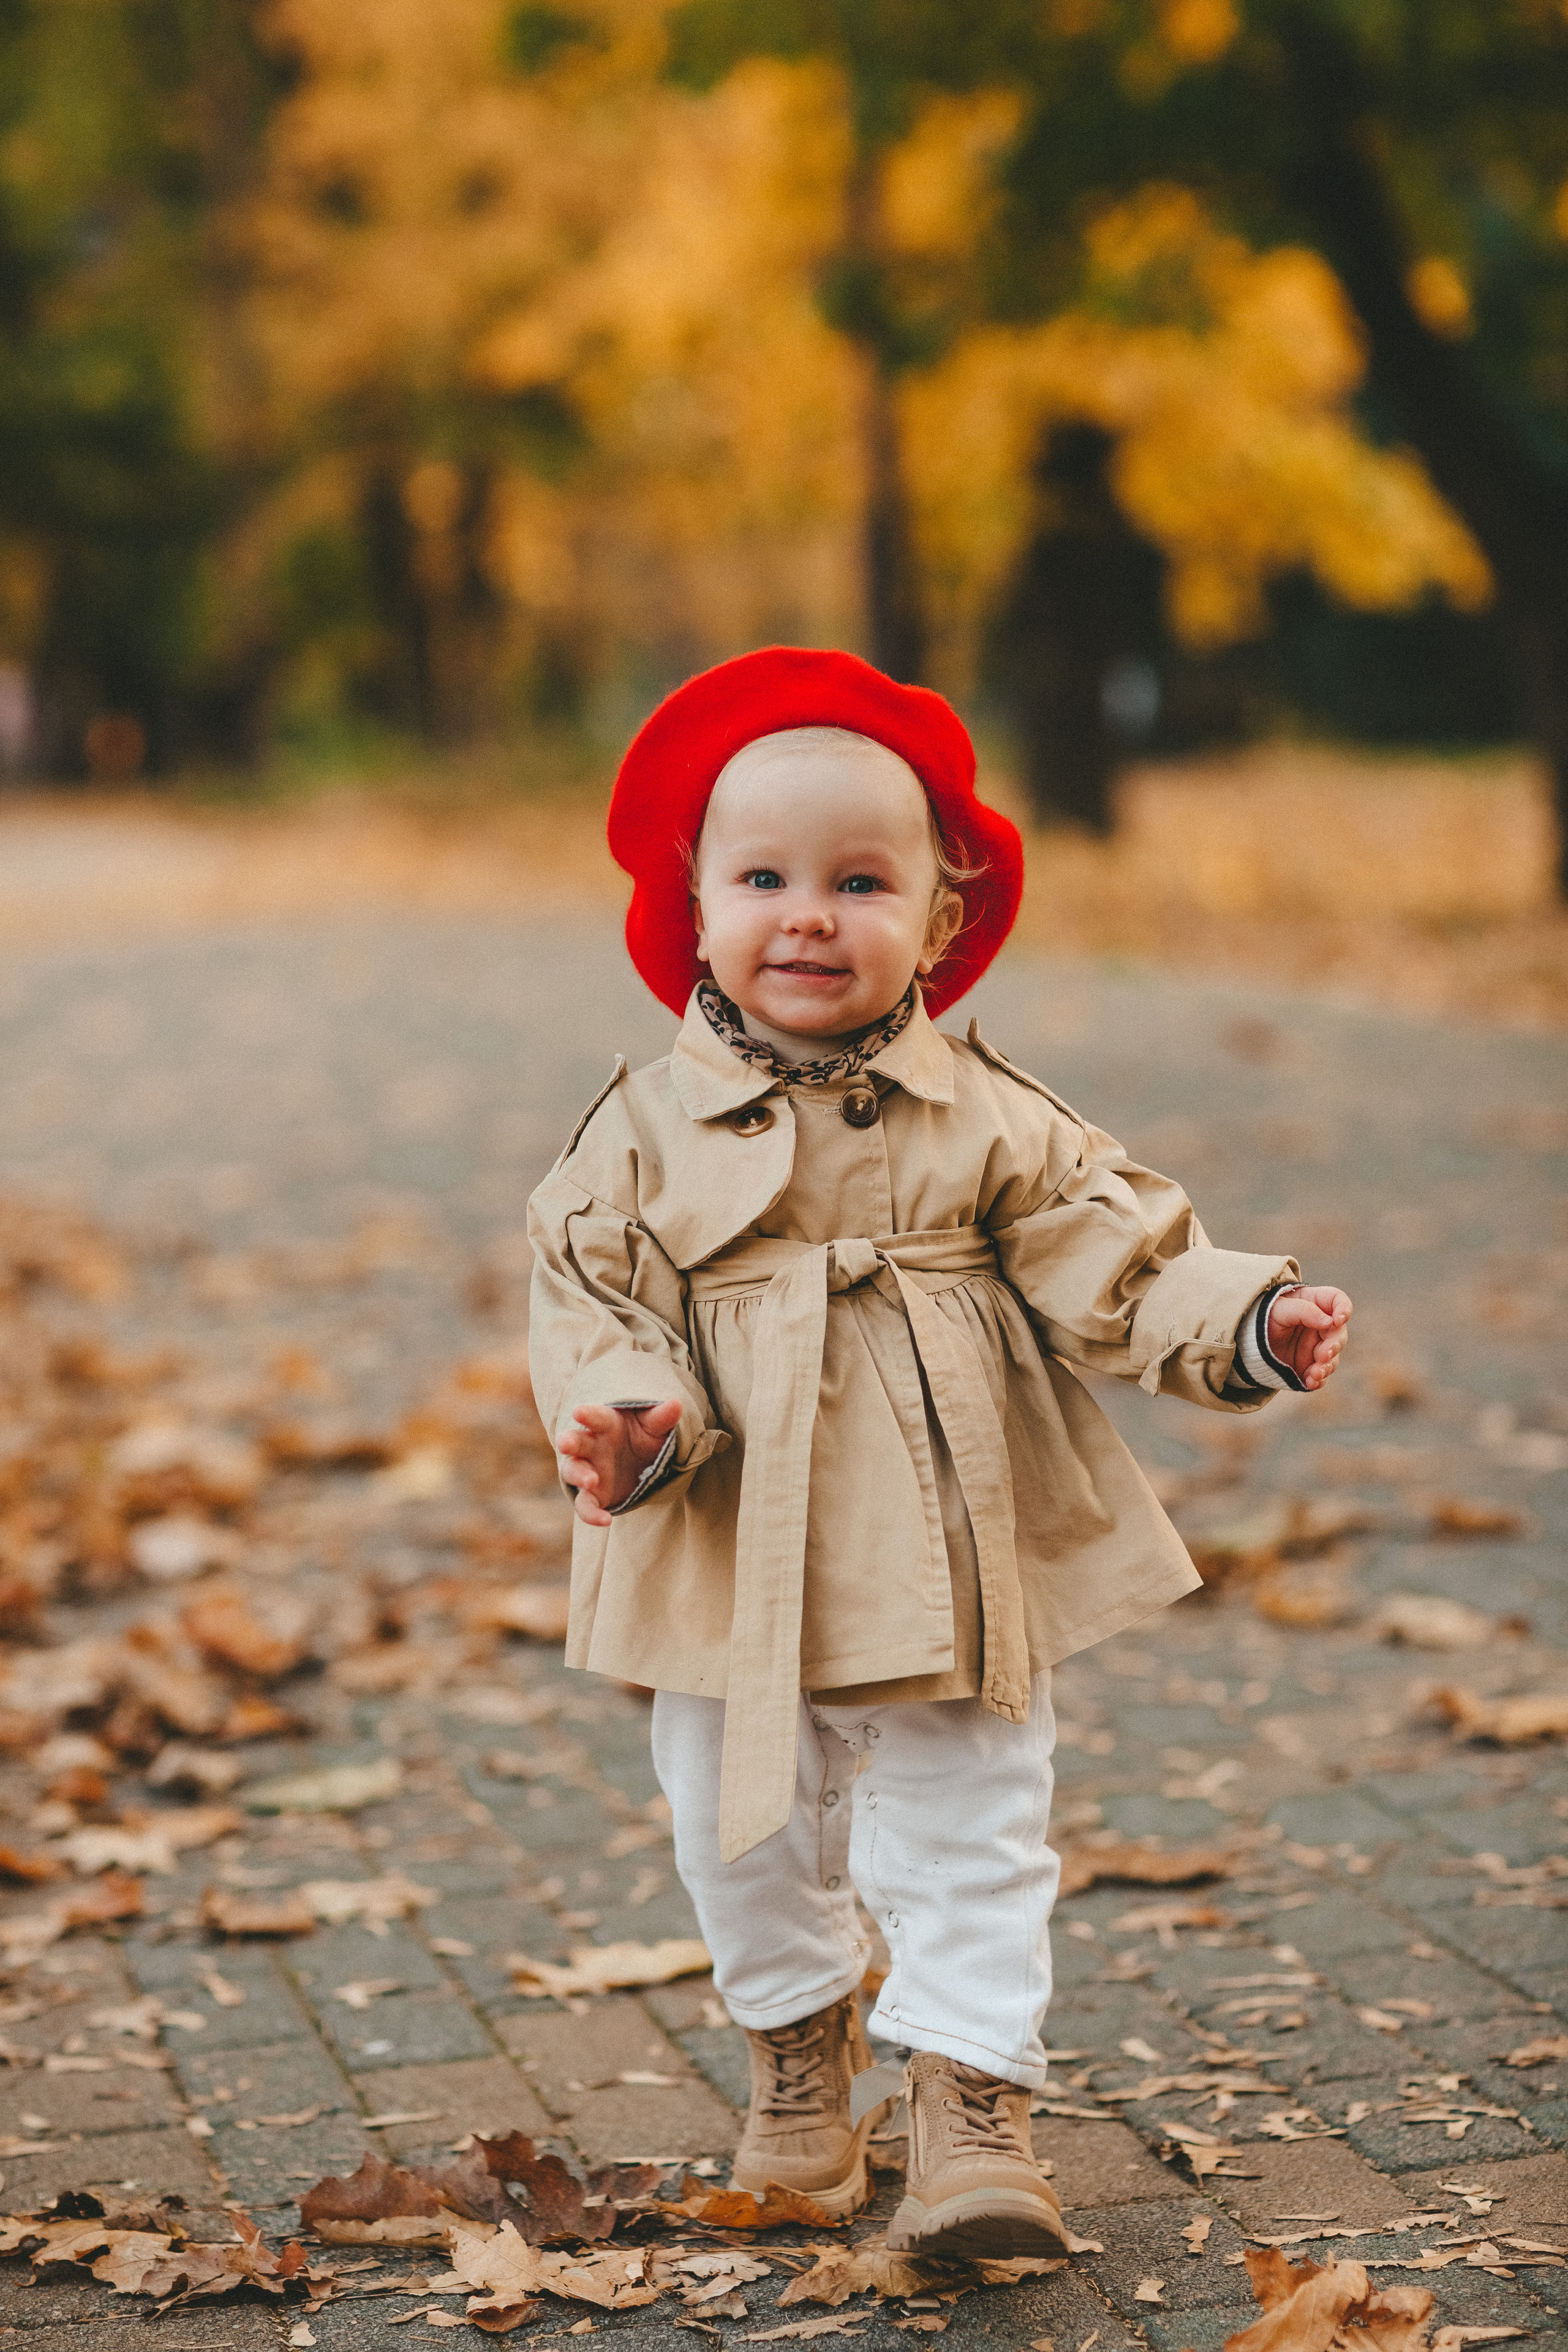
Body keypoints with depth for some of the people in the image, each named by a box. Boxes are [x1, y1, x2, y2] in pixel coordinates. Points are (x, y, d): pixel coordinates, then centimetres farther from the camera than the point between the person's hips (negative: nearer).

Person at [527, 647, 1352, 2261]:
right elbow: (593, 1296, -5)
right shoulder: (646, 1131, -4)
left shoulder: (991, 1123, -3)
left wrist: (1246, 1325, -20)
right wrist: (624, 1416, -24)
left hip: (952, 1576, -1)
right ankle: (799, 2057, 41)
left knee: (969, 1841, 3)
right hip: (734, 1583, 1)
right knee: (750, 1848, 17)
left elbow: (1111, 1256, -5)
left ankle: (973, 2109, 15)